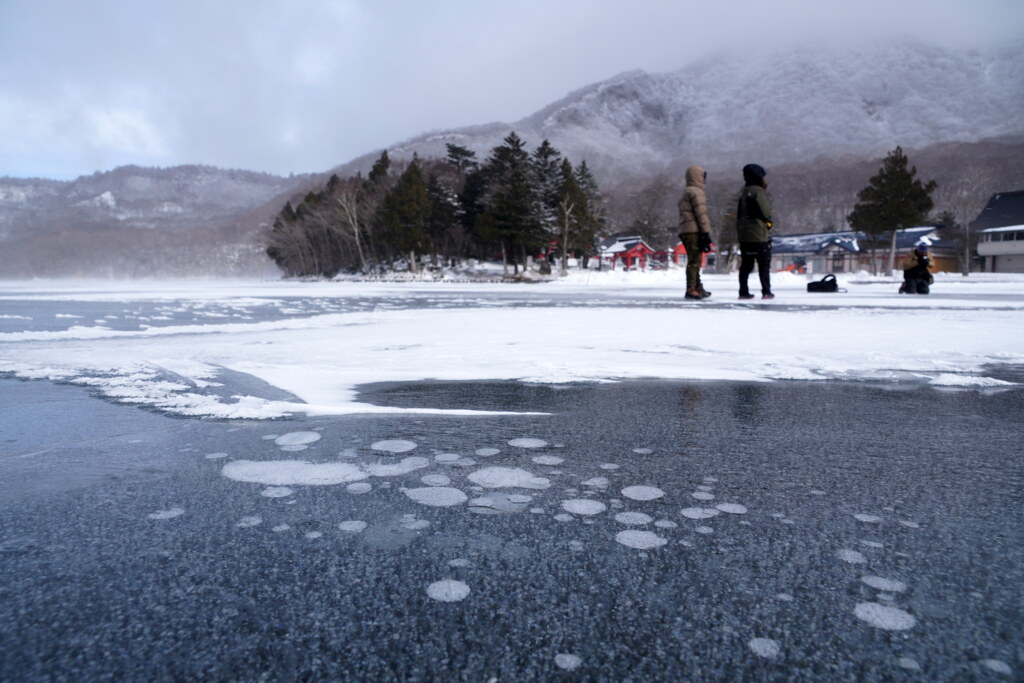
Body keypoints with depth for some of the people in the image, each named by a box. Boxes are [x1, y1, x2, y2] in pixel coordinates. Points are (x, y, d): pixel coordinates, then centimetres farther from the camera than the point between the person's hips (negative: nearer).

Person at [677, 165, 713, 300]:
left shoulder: (685, 193, 24)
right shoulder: (695, 191, -6)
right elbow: (701, 213, -13)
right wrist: (706, 232, -15)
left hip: (685, 232, 10)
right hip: (694, 231, -10)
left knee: (694, 260, 15)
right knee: (695, 260, -11)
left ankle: (698, 288, 21)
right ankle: (691, 289, -14)